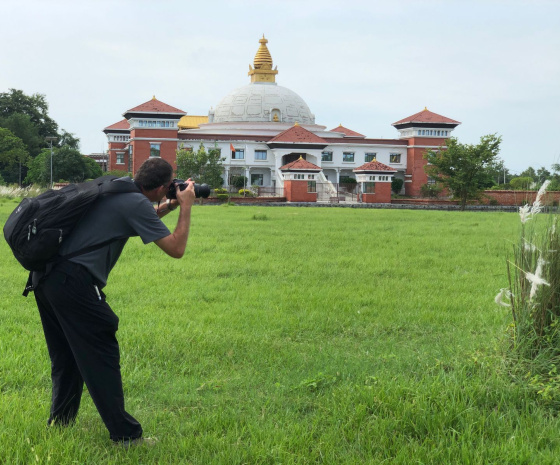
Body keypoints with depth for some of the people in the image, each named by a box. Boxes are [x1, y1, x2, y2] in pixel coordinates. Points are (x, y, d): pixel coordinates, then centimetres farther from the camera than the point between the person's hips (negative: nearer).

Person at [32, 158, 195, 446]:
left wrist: (171, 206, 23)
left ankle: (59, 422, 31)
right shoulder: (137, 203, -10)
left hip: (45, 277, 9)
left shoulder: (119, 186, 16)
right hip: (74, 282, -9)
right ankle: (125, 435, 3)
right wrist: (186, 207, 4)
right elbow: (176, 248, -7)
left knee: (65, 357, 21)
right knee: (100, 357, -2)